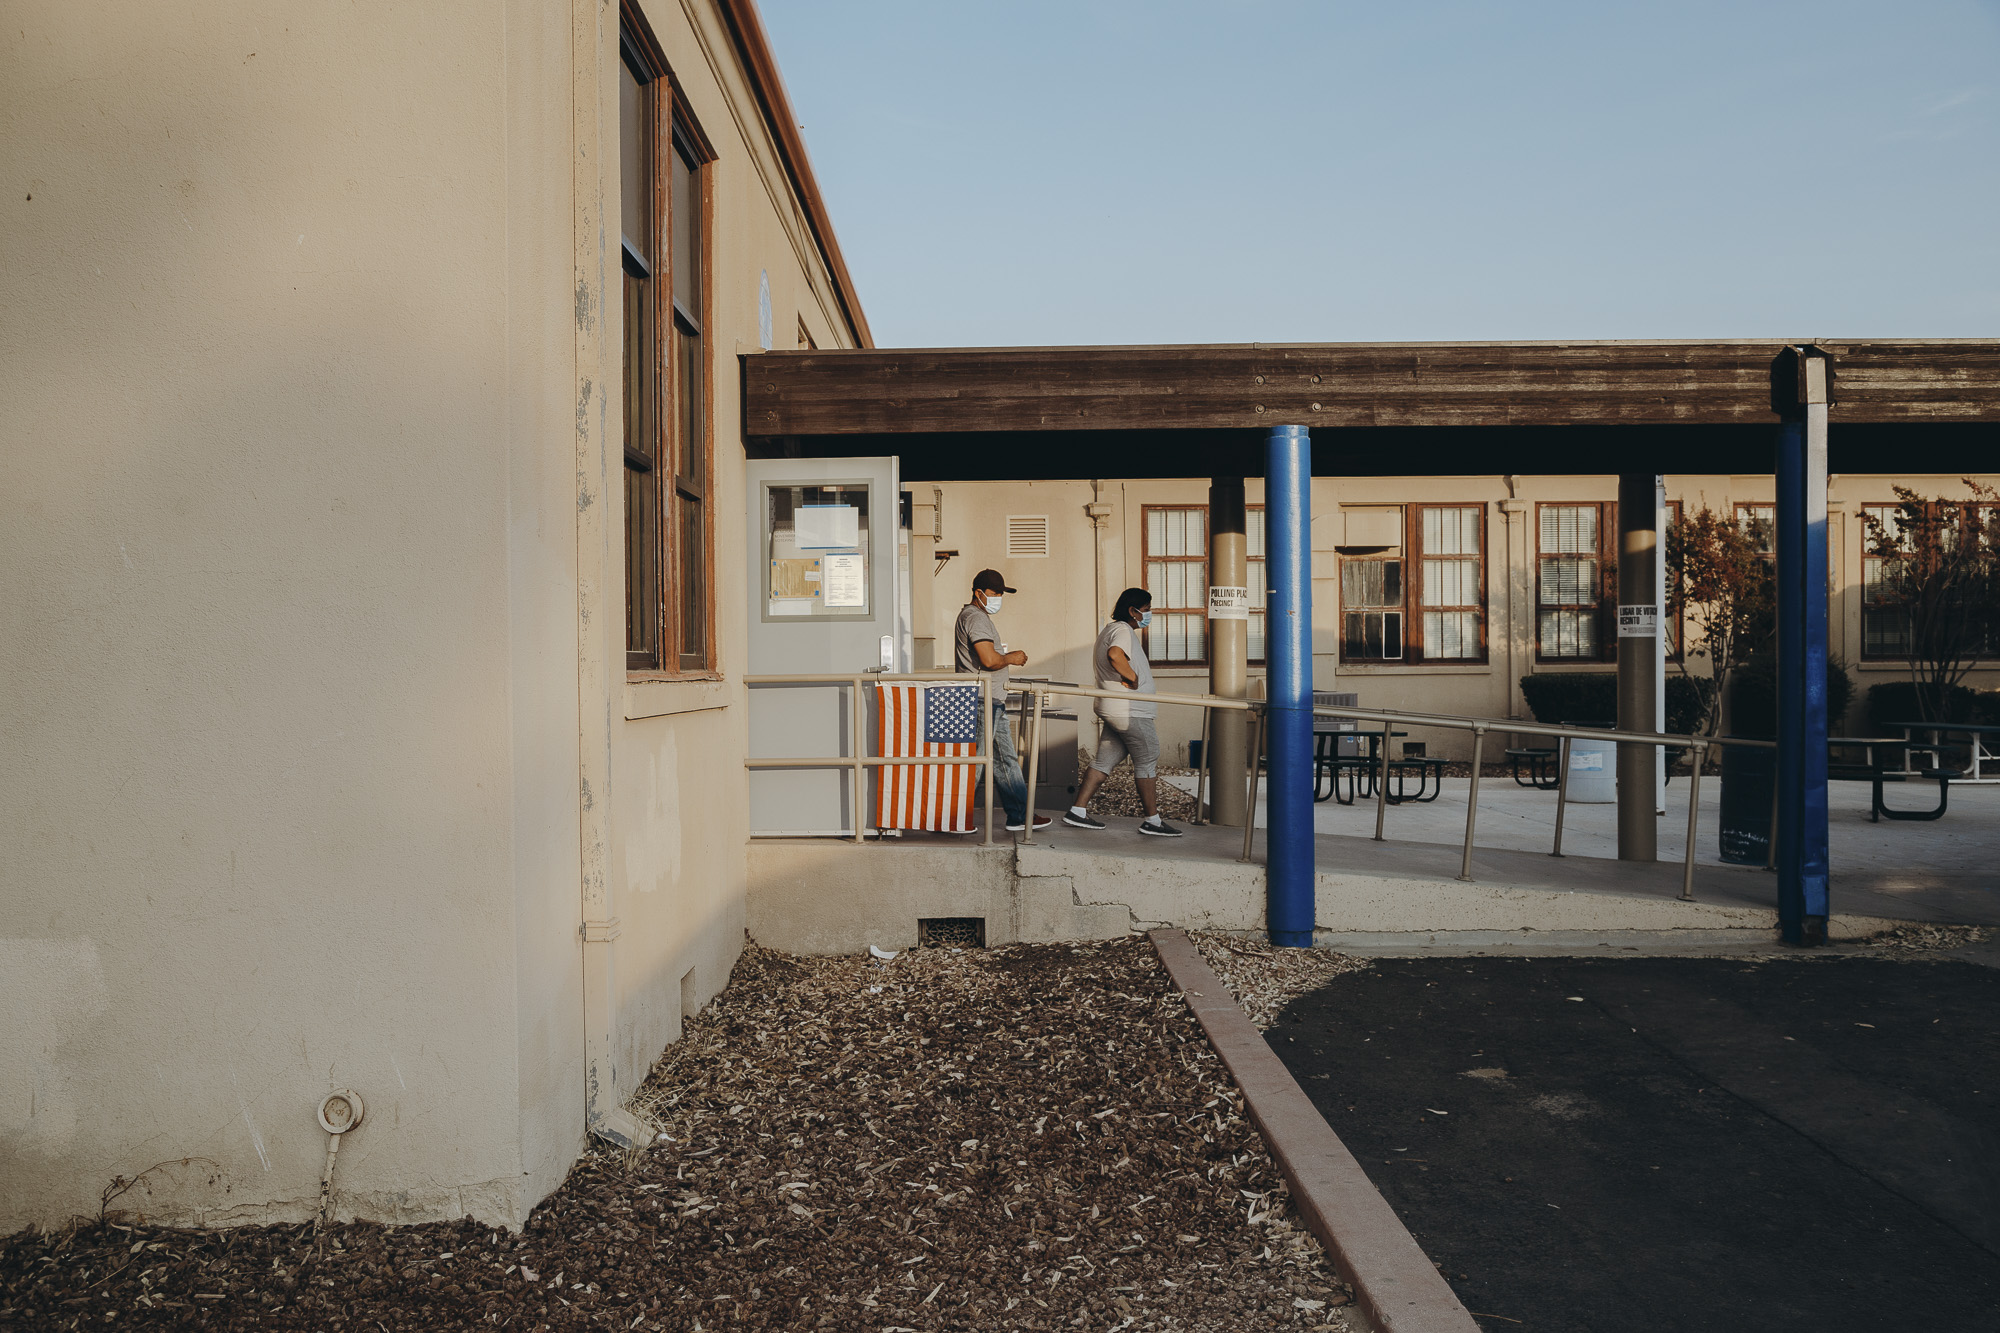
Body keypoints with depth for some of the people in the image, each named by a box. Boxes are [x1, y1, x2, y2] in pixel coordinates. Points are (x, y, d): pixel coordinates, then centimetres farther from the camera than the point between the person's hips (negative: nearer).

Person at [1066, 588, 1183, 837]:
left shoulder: (1109, 630, 19)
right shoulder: (1123, 631, -14)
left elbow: (1098, 661, 31)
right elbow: (1115, 655, -35)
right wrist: (1133, 678, -22)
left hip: (1114, 710, 10)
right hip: (1131, 711, -10)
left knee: (1104, 760, 11)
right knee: (1147, 760, -1)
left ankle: (1078, 812, 11)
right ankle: (1152, 821, 5)